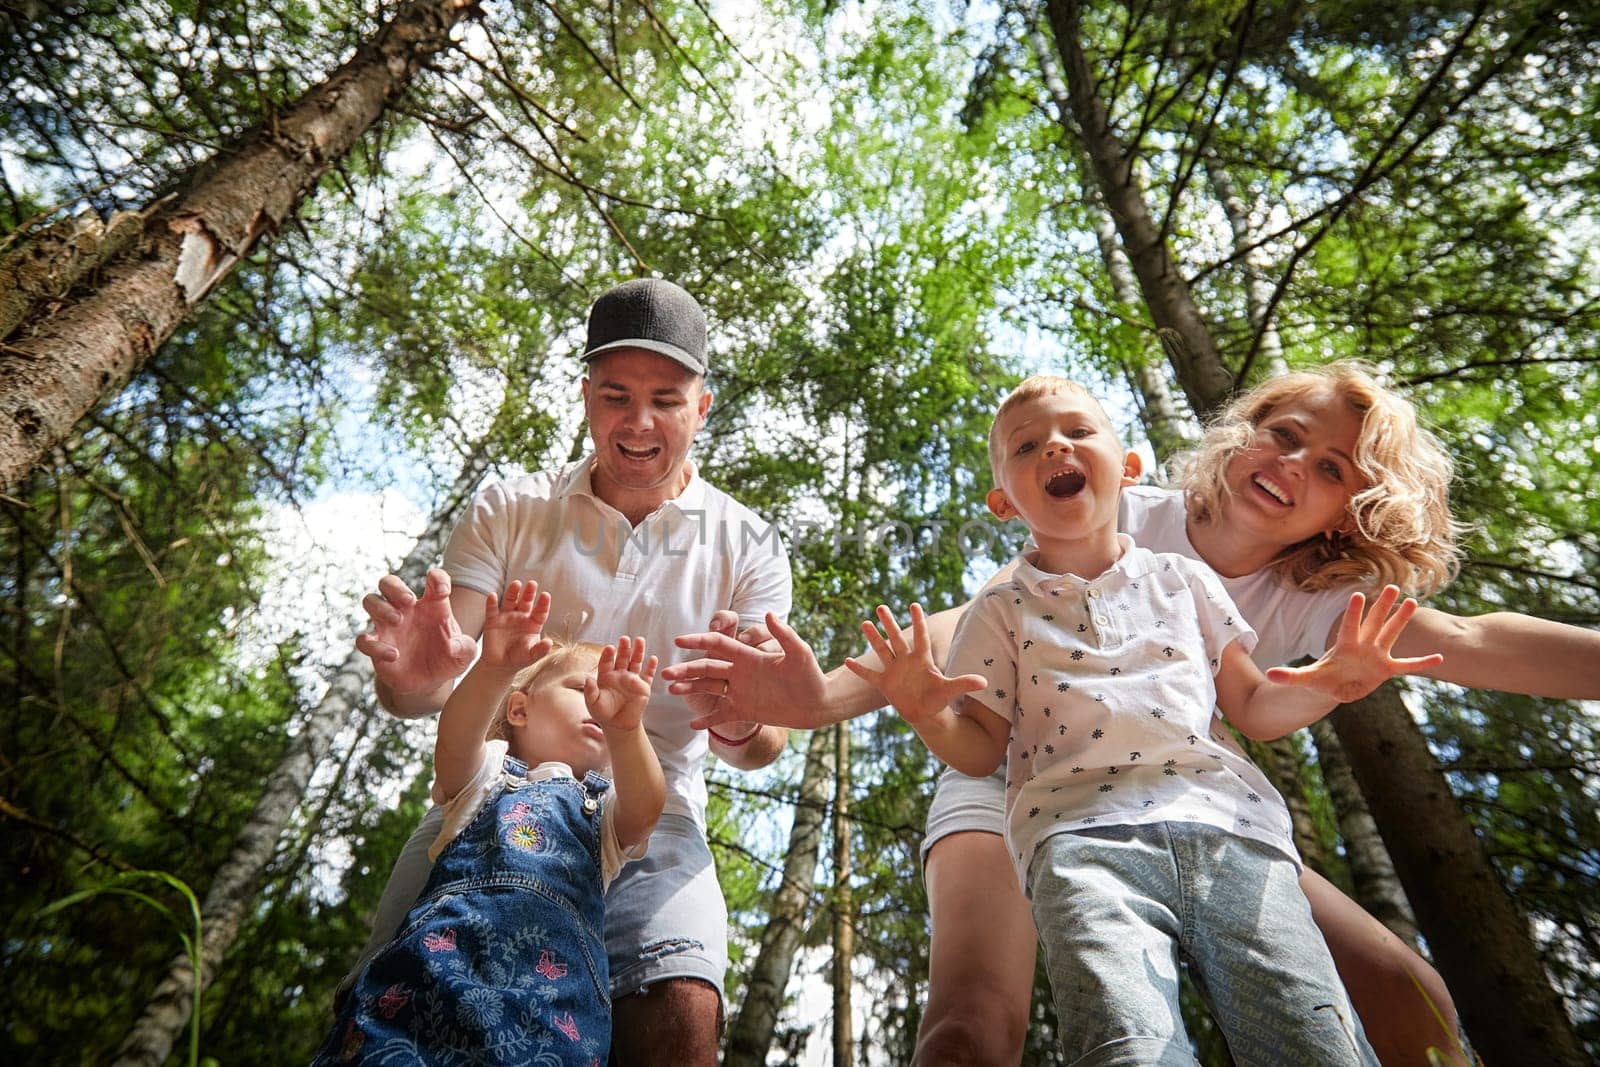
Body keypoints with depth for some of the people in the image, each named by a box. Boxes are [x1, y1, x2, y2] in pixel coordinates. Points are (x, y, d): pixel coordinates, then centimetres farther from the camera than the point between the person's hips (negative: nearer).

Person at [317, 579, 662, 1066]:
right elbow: (455, 742, -1)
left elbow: (645, 809, -1)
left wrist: (626, 729, -22)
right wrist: (492, 672, -24)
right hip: (449, 939, 0)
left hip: (560, 960, 0)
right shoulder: (488, 772, 23)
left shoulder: (606, 807, 25)